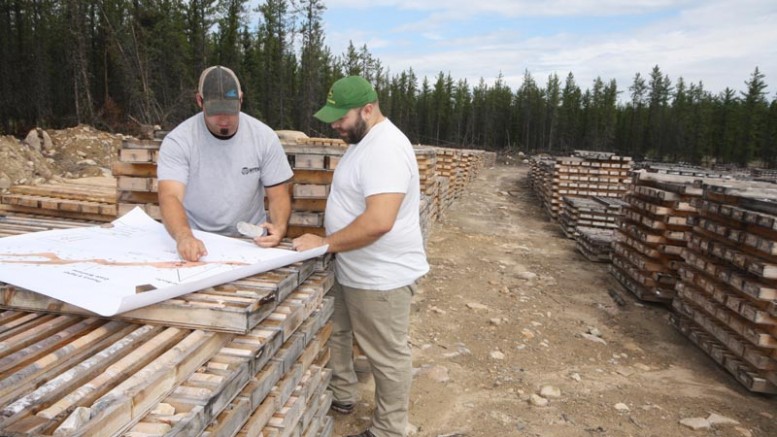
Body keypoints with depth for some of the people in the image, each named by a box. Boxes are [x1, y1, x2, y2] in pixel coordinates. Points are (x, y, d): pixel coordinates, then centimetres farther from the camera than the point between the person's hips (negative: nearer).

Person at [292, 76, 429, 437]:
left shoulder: (385, 148, -25)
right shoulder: (364, 140, 10)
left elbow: (378, 221, -34)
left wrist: (324, 244, -24)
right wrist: (329, 243, 16)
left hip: (380, 276, -10)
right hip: (351, 270, 11)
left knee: (387, 357, 7)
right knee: (335, 333, 24)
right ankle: (339, 396, 45)